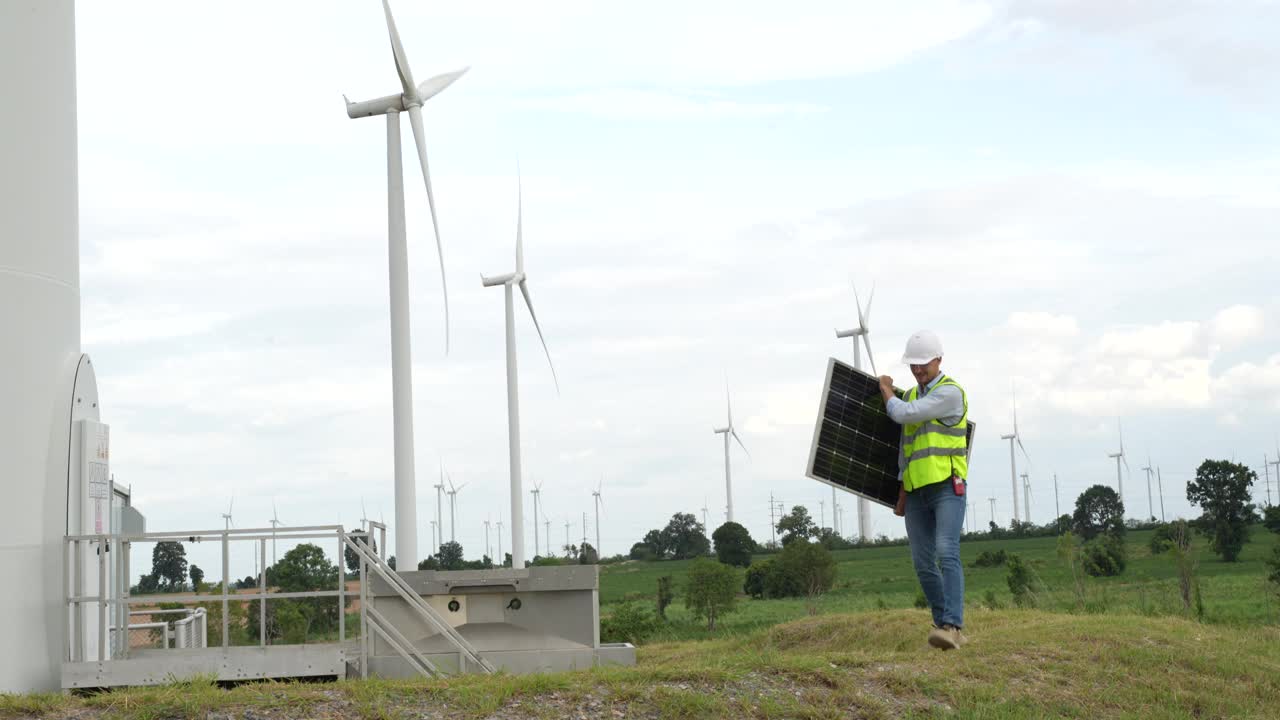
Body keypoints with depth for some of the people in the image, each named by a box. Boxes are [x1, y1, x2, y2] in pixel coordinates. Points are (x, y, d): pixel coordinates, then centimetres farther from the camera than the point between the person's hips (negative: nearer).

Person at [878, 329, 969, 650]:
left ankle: (952, 626, -29)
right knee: (923, 563, 3)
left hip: (948, 487, -7)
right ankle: (947, 629, 10)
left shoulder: (950, 392, -9)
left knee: (947, 553, -22)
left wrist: (887, 392, 4)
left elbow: (903, 415, -16)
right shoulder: (912, 395, 17)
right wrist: (903, 492, 17)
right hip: (917, 491, 7)